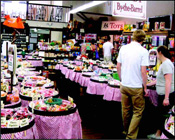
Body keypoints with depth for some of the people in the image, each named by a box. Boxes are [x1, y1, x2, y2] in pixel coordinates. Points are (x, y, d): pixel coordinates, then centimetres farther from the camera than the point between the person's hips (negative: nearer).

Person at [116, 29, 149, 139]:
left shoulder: (123, 48, 1)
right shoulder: (143, 51, -13)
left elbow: (118, 66, 5)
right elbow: (143, 71, -15)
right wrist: (145, 87, -4)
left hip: (124, 85, 5)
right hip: (137, 87, -5)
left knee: (125, 109, 19)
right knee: (138, 112, 9)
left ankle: (126, 131, 36)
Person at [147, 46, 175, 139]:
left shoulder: (166, 64, -17)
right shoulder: (164, 63, 15)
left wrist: (166, 98, -25)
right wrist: (148, 84, 27)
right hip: (162, 95, 10)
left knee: (163, 115, 0)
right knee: (160, 114, 16)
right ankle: (158, 134, 28)